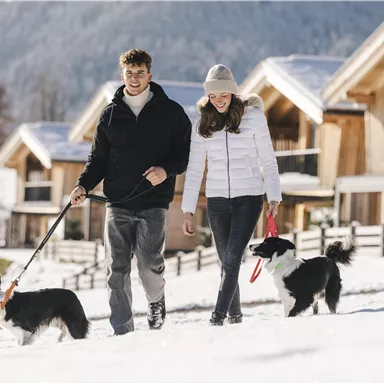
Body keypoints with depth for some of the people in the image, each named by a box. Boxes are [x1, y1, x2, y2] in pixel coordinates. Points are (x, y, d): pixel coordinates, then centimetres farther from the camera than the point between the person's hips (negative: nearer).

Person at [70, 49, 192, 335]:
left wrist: (167, 169, -13)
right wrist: (84, 185, -2)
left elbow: (188, 152, 5)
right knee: (117, 268, -4)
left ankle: (156, 300, 19)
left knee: (149, 262, -13)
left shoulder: (170, 112, 4)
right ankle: (122, 330, 0)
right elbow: (99, 158, 15)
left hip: (154, 202, -3)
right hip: (118, 201, 3)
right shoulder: (110, 114, 11)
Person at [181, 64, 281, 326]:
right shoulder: (202, 124, 5)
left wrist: (274, 197, -6)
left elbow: (268, 160, 1)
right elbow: (194, 169, 7)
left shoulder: (253, 117, -3)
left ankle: (219, 317, -19)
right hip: (217, 199, 3)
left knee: (232, 258, -15)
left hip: (249, 198, -3)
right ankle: (235, 315, 21)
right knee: (227, 261, 8)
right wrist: (188, 211, 4)